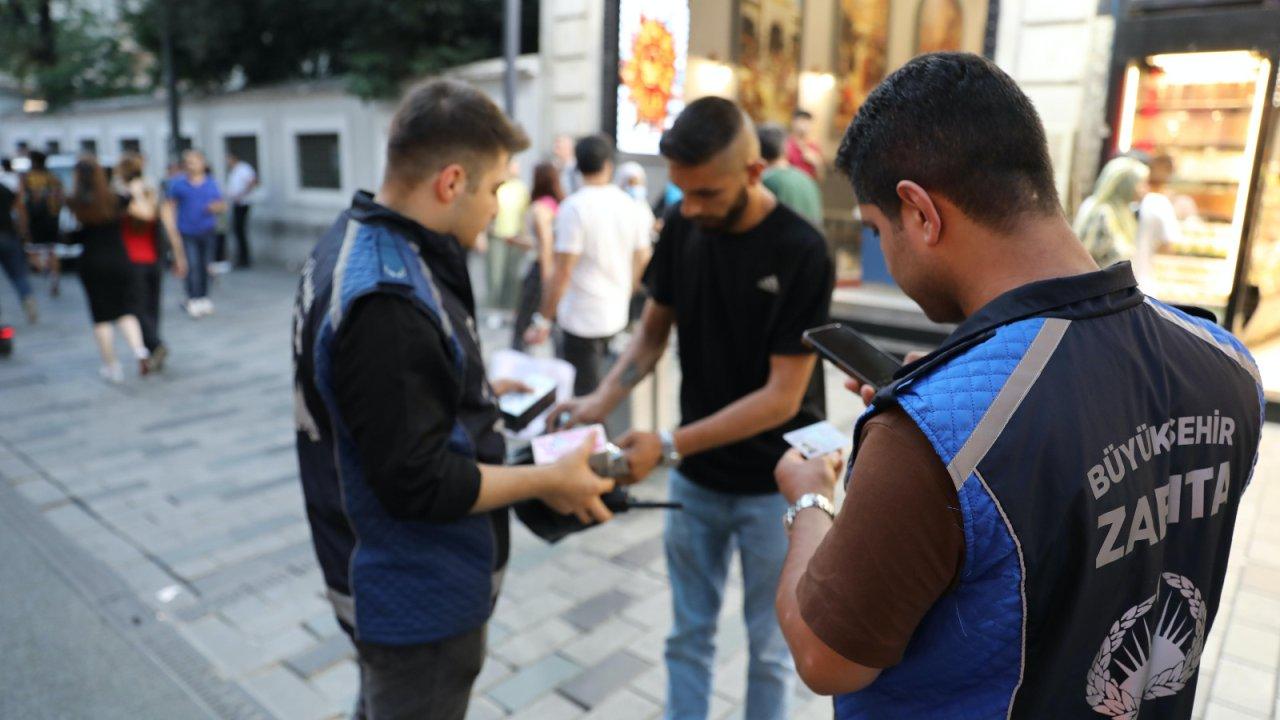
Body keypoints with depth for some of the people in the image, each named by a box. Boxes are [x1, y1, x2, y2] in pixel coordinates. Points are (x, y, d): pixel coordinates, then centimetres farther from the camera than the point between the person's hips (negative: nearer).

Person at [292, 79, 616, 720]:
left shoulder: (356, 242, 0)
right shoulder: (387, 301, -33)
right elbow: (419, 484, -29)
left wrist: (478, 390, 11)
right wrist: (550, 481, -19)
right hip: (420, 603, -9)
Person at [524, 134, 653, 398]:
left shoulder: (574, 207, -15)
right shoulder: (633, 207, 1)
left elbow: (562, 272, -19)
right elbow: (641, 263, 10)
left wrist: (543, 321, -11)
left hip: (581, 318, -6)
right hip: (616, 316, 6)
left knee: (587, 395, 4)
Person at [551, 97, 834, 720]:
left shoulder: (801, 253, -20)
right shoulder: (681, 227, -6)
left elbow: (782, 397, -20)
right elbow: (653, 330, 5)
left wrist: (668, 445, -24)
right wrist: (602, 400, -12)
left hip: (774, 482, -3)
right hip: (696, 476, 4)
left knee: (770, 645, 15)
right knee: (688, 634, 17)